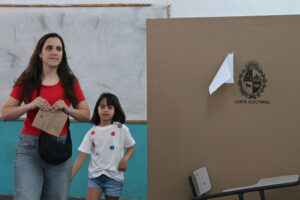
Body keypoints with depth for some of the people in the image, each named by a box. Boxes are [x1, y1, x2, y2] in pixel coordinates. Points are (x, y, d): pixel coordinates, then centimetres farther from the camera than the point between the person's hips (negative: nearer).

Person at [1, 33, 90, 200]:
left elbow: (86, 114, 14)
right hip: (29, 148, -1)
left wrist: (67, 109, -6)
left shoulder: (70, 82, 9)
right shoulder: (26, 81, 6)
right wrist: (30, 105, -11)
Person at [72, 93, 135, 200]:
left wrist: (125, 159, -12)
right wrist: (69, 177, -8)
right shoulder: (92, 133, 1)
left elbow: (131, 147, 10)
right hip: (95, 175, 1)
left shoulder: (121, 129, -1)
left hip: (114, 176, -1)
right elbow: (82, 156, 0)